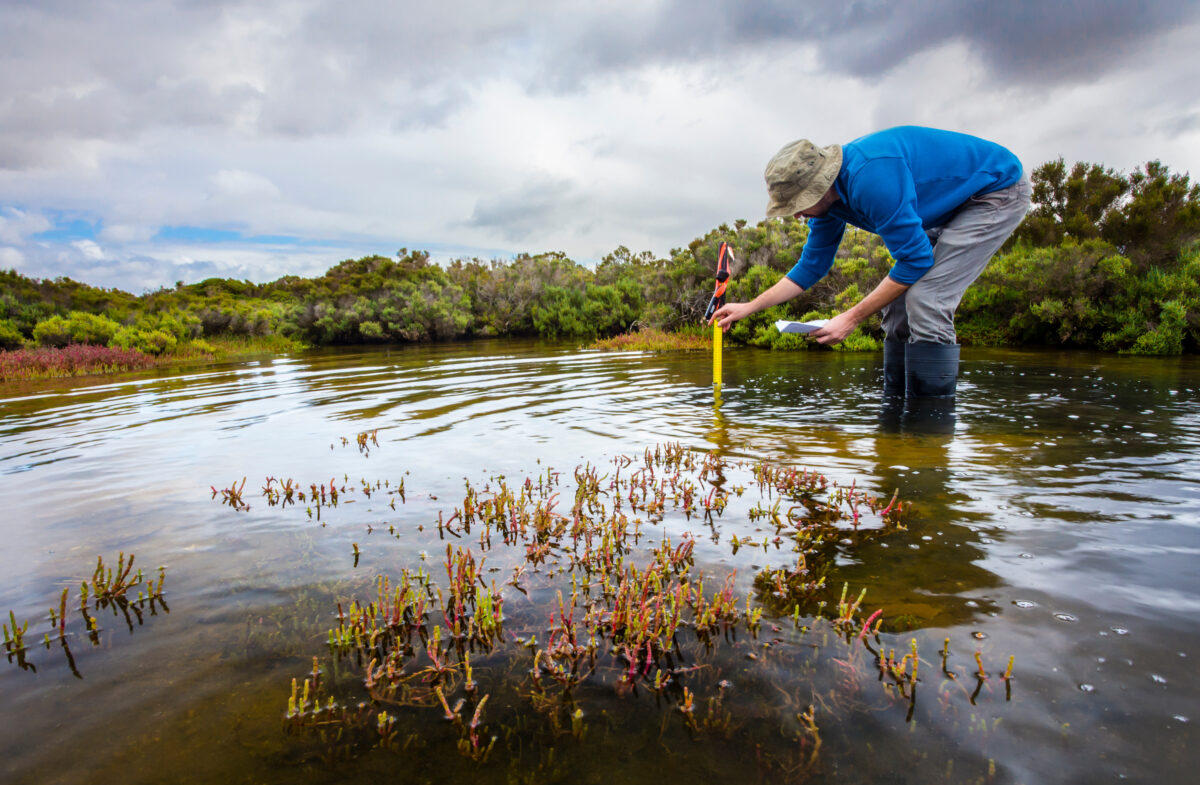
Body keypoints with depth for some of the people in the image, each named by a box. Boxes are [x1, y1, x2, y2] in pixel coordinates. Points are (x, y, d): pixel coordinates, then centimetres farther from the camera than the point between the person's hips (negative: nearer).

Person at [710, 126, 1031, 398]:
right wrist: (749, 307, 4)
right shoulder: (828, 196, -5)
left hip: (998, 190, -9)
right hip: (951, 205, 9)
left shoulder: (870, 176, -35)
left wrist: (852, 317, -24)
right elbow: (811, 266, 6)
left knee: (925, 302, -23)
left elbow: (915, 260, -29)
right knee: (899, 303, 2)